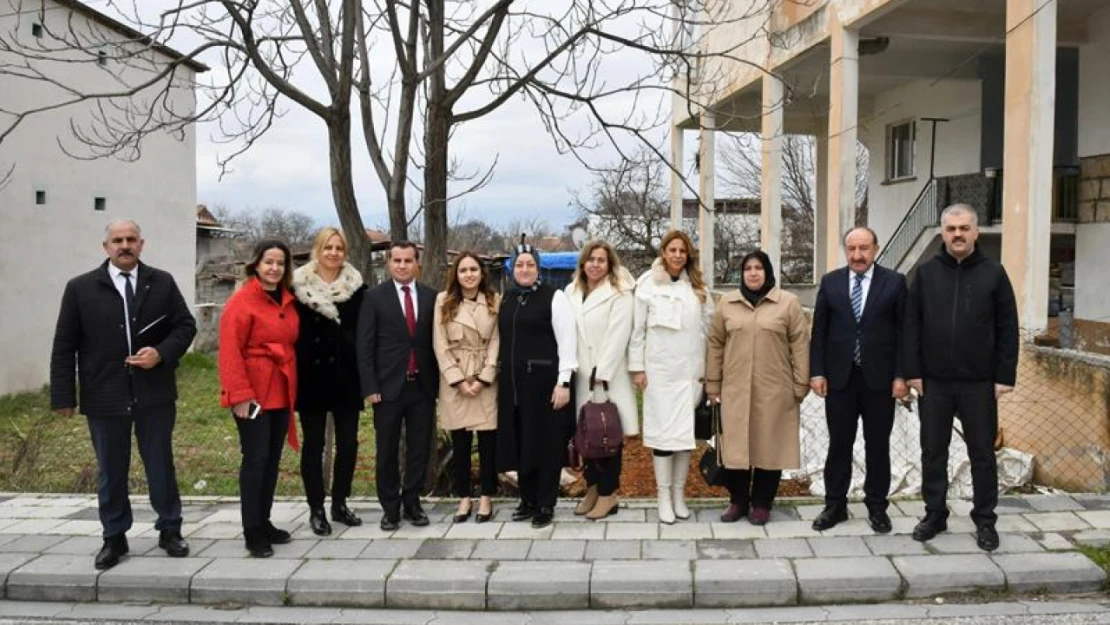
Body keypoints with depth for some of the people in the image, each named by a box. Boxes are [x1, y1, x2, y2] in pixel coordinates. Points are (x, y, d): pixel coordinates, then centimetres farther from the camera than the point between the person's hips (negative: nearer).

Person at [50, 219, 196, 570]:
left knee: (161, 466, 10)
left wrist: (162, 353, -14)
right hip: (104, 396, 0)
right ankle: (114, 538, 24)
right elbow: (64, 347, 0)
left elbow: (186, 325, 5)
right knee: (110, 472, 11)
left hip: (154, 393, 1)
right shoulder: (80, 288, 0)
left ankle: (169, 531, 23)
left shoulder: (162, 283, 3)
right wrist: (64, 396, -5)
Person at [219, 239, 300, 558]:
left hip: (281, 393, 7)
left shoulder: (288, 301, 11)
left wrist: (292, 388, 13)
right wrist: (240, 395, -21)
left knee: (273, 459, 11)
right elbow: (230, 352, -15)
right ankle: (252, 531, 4)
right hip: (253, 394, -7)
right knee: (255, 459, -4)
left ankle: (264, 522, 22)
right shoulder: (241, 301, -11)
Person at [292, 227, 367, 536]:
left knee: (348, 443, 6)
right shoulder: (299, 286, -2)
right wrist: (294, 371, -6)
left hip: (345, 375, 2)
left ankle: (339, 503, 21)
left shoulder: (356, 286, 3)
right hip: (312, 375, -2)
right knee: (314, 444, 6)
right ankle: (316, 509, 14)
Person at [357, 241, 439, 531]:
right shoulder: (375, 297, -1)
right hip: (389, 386, -2)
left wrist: (437, 383, 3)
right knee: (387, 452, 7)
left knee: (419, 449, 8)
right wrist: (370, 387, -10)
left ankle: (412, 503, 21)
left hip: (423, 386, 2)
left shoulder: (431, 297, 5)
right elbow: (365, 346, -4)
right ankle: (390, 507, 19)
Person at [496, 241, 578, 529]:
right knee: (519, 441, 11)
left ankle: (546, 505, 12)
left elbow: (566, 341, -9)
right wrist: (501, 375, 8)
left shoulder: (554, 297, -5)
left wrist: (563, 382, -15)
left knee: (546, 443, 2)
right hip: (512, 381, 6)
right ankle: (528, 500, 24)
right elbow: (503, 340, 13)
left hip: (544, 380, -6)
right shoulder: (507, 300, 12)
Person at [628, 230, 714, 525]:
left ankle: (679, 492, 17)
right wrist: (637, 367, -3)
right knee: (662, 432, -1)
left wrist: (709, 368, 5)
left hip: (691, 370, 3)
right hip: (659, 369, -3)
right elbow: (637, 329, 0)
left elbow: (709, 328, 9)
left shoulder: (698, 287, 8)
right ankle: (664, 496, 8)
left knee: (687, 431, 6)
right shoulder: (648, 285, -1)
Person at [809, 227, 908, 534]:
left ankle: (876, 506, 22)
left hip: (879, 378, -1)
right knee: (839, 444, 8)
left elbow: (903, 331, -1)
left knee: (878, 445, 8)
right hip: (839, 377, 1)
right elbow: (819, 331, 5)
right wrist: (817, 372, -2)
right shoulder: (830, 282, 5)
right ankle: (835, 505, 19)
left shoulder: (894, 282, 0)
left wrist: (901, 375, -7)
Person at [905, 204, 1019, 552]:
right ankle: (935, 515, 22)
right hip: (934, 382, 1)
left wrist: (1005, 376, -4)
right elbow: (912, 325, 4)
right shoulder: (926, 273, 4)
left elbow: (1007, 329, 0)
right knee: (933, 451, 9)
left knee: (982, 453, 7)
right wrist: (913, 372, -1)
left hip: (979, 383, -1)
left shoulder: (993, 273, 0)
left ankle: (985, 521, 20)